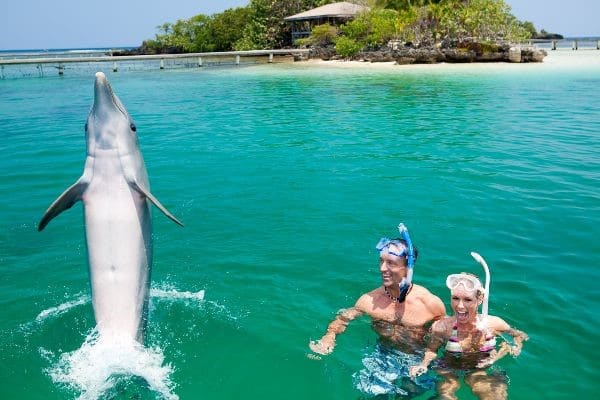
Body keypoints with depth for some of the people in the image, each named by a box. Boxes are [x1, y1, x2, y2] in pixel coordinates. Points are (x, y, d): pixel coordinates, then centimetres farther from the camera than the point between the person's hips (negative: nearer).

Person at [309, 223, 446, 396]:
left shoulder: (431, 304, -16)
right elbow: (343, 319, 2)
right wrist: (329, 336, -18)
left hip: (419, 360, 0)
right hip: (383, 356, 1)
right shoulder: (369, 300, -10)